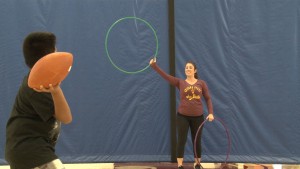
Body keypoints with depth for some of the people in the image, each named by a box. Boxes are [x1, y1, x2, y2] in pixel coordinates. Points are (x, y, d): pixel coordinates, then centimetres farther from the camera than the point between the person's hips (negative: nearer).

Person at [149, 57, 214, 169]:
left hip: (198, 117, 1)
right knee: (181, 141, -1)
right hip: (183, 116, -1)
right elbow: (165, 76, -11)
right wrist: (154, 65, -21)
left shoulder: (201, 83, 3)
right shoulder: (180, 83, 0)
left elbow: (208, 98, 3)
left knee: (197, 141, 11)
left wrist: (211, 113, -8)